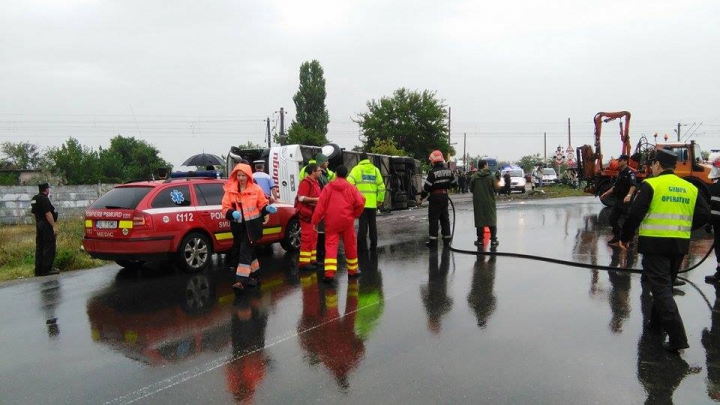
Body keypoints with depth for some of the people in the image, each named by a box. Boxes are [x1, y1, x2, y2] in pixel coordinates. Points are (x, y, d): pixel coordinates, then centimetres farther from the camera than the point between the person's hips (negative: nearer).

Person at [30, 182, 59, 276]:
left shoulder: (34, 199, 13)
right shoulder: (44, 199, -16)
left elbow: (34, 212, 19)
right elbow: (48, 213, -21)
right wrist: (54, 226, -20)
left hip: (38, 224, 10)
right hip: (46, 225, -9)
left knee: (39, 247, 11)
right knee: (49, 247, -5)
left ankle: (38, 270, 14)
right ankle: (46, 269, -6)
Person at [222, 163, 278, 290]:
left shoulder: (256, 189, -1)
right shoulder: (230, 190, 0)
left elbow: (262, 205, 5)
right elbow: (225, 208, -2)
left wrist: (267, 208, -16)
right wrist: (232, 213, -23)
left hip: (252, 225, -3)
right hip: (238, 225, 3)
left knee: (245, 249, -10)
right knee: (248, 250, 14)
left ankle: (242, 280, -12)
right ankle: (255, 275, 31)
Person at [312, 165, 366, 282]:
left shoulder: (328, 187, 2)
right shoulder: (351, 188, 2)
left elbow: (320, 205, -3)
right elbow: (360, 202, -7)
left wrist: (315, 221, 0)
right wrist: (355, 214, 9)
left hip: (331, 221, 0)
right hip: (347, 221, 0)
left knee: (330, 245, -2)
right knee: (350, 245, 14)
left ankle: (329, 272, -17)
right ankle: (353, 270, 28)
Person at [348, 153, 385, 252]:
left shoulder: (357, 169, -2)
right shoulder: (375, 170, 8)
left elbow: (349, 183, -14)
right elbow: (381, 186, 7)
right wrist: (380, 200, 15)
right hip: (373, 203, 3)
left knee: (363, 224, 0)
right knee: (372, 224, 13)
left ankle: (362, 245, 1)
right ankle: (373, 245, 18)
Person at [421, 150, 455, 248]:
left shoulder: (432, 172, -16)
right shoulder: (448, 171, 4)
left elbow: (427, 186, -16)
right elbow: (453, 183, 13)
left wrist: (422, 195, -1)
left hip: (434, 197, -6)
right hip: (444, 196, 6)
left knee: (433, 219, -1)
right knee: (444, 218, 16)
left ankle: (433, 240, -1)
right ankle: (447, 237, 23)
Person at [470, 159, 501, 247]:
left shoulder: (474, 177, -5)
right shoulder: (490, 176, -7)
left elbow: (471, 189, -1)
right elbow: (496, 188, -5)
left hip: (478, 202, 1)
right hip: (489, 202, -1)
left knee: (479, 220, 7)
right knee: (492, 220, 8)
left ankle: (480, 240, 8)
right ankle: (493, 240, 8)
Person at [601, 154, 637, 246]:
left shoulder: (630, 173, -15)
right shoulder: (620, 173, 15)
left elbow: (633, 186, -30)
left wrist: (629, 195, -46)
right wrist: (606, 193, 22)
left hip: (626, 201, -9)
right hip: (618, 200, 9)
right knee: (612, 219, 11)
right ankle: (618, 237, 23)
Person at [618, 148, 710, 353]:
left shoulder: (651, 184, -9)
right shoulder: (690, 188, 7)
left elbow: (635, 214, -14)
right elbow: (704, 215, 5)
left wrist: (625, 237, -1)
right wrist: (683, 228, 19)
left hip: (655, 243, -6)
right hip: (680, 245, 6)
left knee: (661, 288, -4)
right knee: (666, 284, 21)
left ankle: (677, 336, -11)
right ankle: (657, 322, 36)